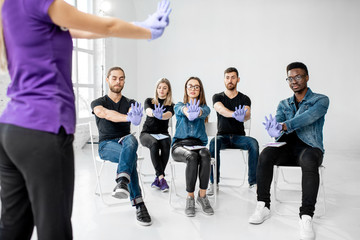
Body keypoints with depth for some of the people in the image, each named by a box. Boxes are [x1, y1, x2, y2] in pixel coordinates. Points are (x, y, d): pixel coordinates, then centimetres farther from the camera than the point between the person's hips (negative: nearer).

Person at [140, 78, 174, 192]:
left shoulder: (171, 105, 5)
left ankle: (158, 178, -25)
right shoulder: (149, 101, 6)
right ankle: (162, 177, -33)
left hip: (162, 134, 1)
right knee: (154, 143, -35)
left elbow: (169, 114, -21)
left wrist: (161, 115, -46)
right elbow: (148, 110, -19)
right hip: (147, 133, -1)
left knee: (166, 144, -33)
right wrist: (154, 113, -46)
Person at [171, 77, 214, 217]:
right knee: (192, 157, -34)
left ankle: (202, 195, -19)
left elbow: (204, 112, -17)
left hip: (198, 144, 1)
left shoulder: (204, 107, 12)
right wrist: (188, 112, -46)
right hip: (180, 144, -1)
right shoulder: (179, 106, 10)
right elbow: (182, 110, -18)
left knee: (205, 155, -34)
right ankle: (190, 198, -20)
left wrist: (197, 112, -44)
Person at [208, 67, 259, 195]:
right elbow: (220, 109, -20)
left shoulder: (244, 99, 6)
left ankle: (253, 182, -22)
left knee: (253, 143, -30)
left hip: (239, 136, 1)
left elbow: (248, 114, -16)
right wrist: (235, 115, -42)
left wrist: (242, 116, -43)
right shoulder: (217, 97, 5)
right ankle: (214, 183, -23)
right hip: (222, 136, 0)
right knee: (213, 143, -34)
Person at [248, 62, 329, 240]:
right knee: (266, 154, -28)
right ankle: (263, 206, -22)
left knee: (308, 161, -38)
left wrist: (284, 126, -35)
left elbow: (309, 117, -19)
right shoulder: (284, 104, 17)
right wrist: (275, 131, -30)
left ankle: (306, 216, -34)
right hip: (288, 147, 3)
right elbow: (278, 122, -4)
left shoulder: (321, 100, 4)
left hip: (310, 147, -3)